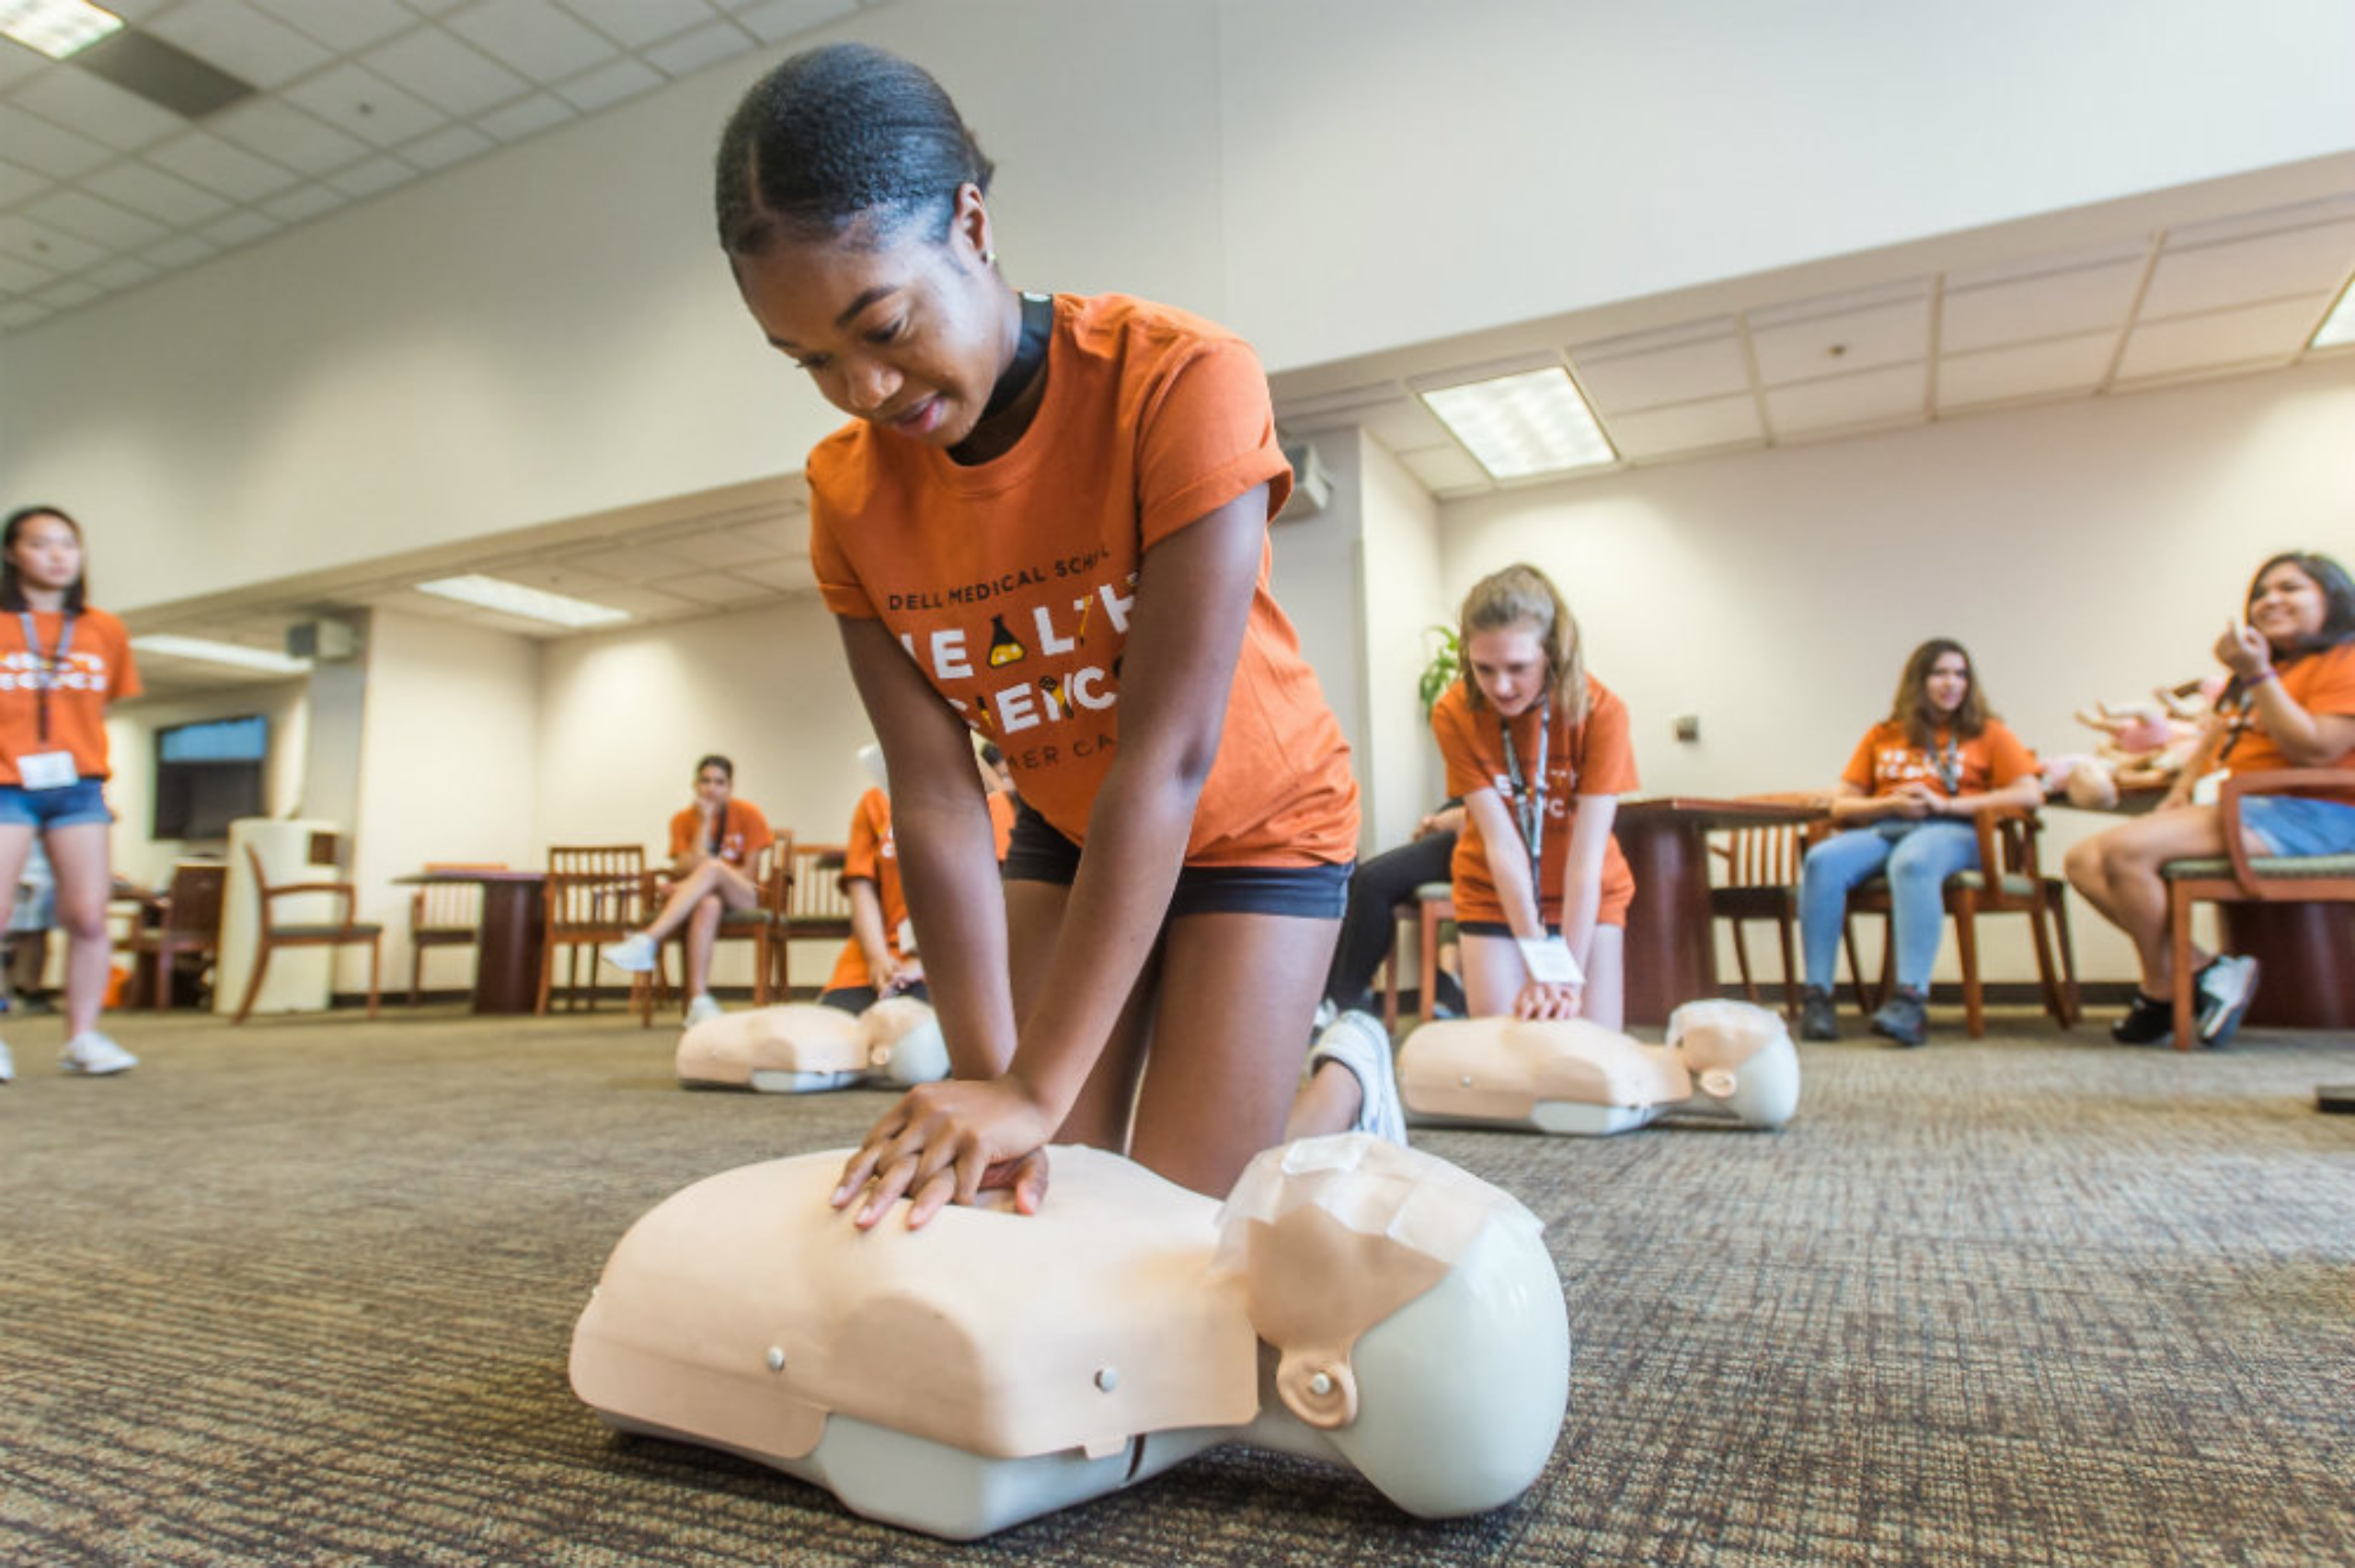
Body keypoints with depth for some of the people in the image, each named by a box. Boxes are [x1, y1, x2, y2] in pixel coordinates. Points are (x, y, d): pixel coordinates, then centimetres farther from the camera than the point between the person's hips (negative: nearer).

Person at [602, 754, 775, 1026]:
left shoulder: (748, 814, 0)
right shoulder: (683, 820, 6)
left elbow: (747, 874, -3)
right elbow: (688, 867, -9)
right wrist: (705, 821, -13)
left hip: (743, 899, -1)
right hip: (699, 897, 1)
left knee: (711, 868, -35)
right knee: (708, 904, -39)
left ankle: (647, 941, -45)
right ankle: (699, 1001, -49)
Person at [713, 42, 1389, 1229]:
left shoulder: (1180, 380, -29)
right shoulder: (849, 494, -13)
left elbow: (1166, 761, -34)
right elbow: (934, 796, -18)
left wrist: (1035, 1087, -36)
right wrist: (987, 1081, -27)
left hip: (1256, 825, -4)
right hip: (1066, 836, 5)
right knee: (1033, 1191, -1)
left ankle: (1348, 1081, 24)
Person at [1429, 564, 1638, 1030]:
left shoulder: (1601, 710, -21)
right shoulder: (1454, 715, -19)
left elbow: (1587, 855, -23)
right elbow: (1501, 844, -22)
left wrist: (1570, 978, -26)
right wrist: (1544, 967, -26)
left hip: (1588, 898, 0)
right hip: (1495, 897, 0)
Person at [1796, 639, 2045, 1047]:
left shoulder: (1988, 733, 19)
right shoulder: (1881, 736, 24)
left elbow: (2030, 794, 3)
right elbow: (1840, 804, 18)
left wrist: (1946, 803, -6)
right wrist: (1891, 803, -3)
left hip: (1951, 831, -2)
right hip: (1881, 830, 3)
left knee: (1912, 863, -40)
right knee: (1822, 861, -32)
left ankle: (1911, 1001, -48)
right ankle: (1817, 996, -34)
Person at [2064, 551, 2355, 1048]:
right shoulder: (2260, 669, 26)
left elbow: (2315, 750, -16)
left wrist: (2257, 675, -17)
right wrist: (2181, 791, 10)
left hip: (2304, 817, -9)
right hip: (2232, 809, 9)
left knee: (2126, 850, -30)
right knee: (2083, 861, -10)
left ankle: (2163, 990, -13)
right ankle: (2205, 969, -14)